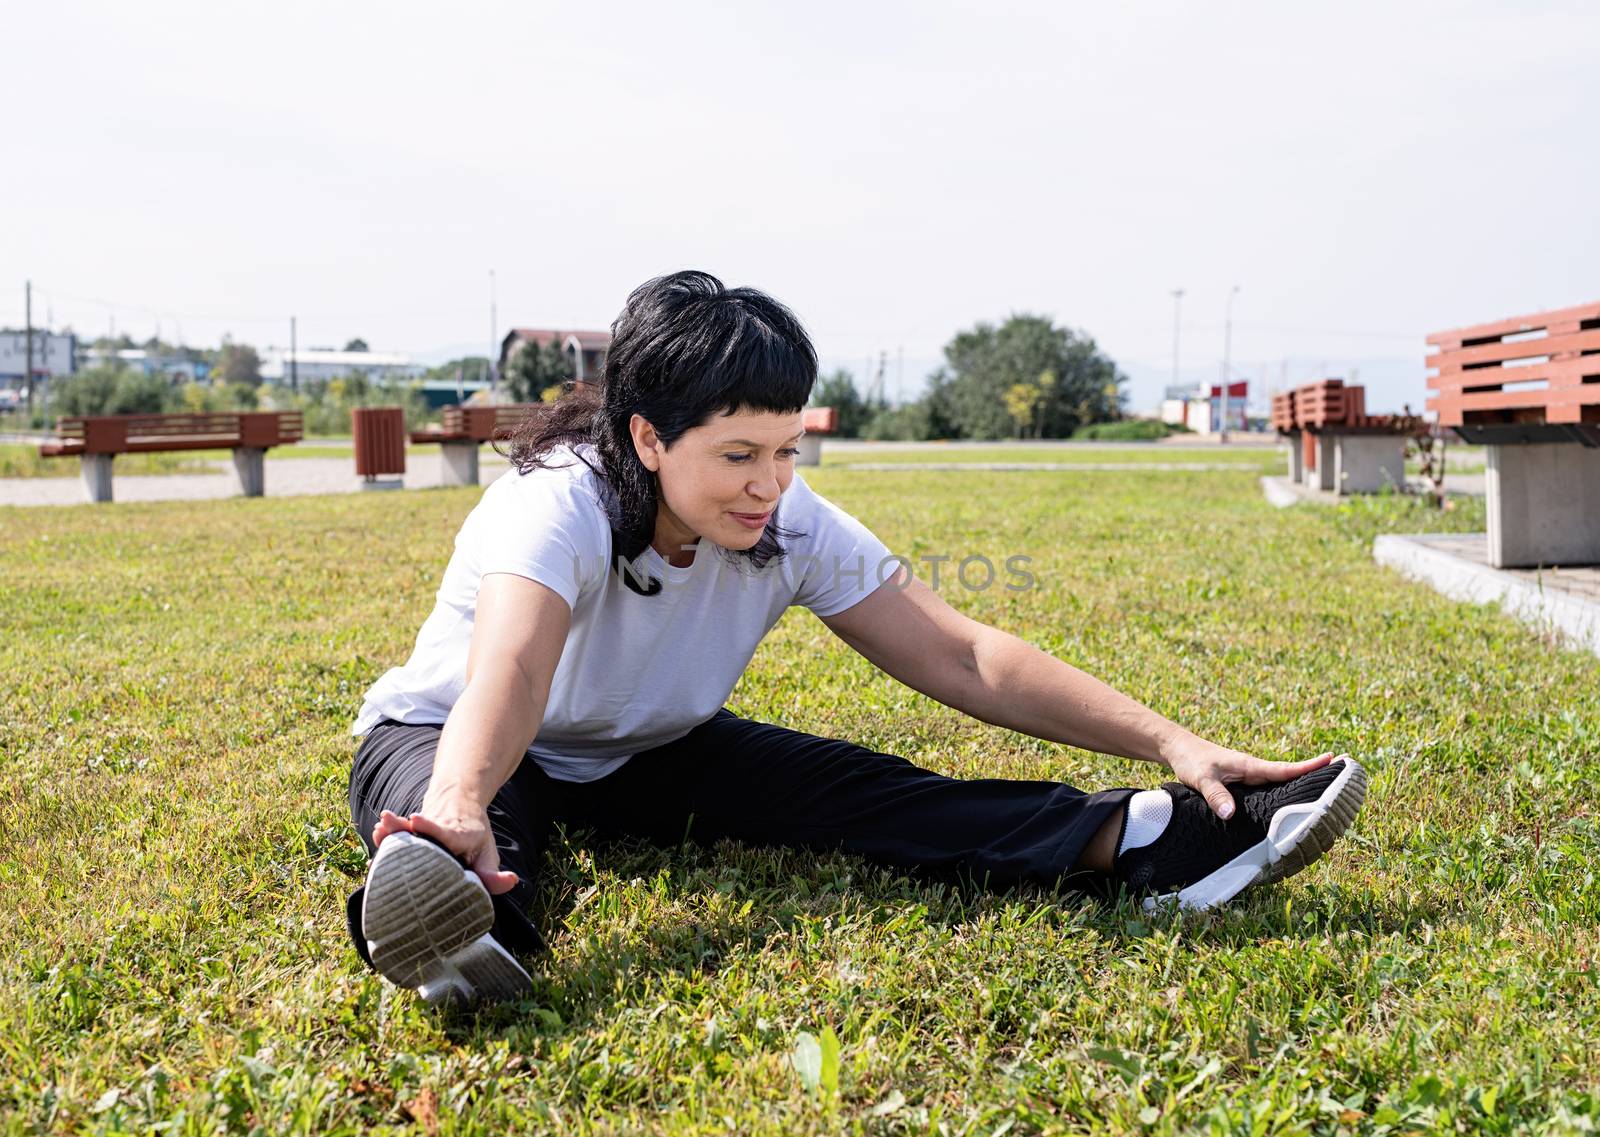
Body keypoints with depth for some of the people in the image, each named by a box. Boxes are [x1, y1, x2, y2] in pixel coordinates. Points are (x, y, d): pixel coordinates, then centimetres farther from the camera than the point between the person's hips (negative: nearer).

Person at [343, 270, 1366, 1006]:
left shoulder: (794, 529, -16)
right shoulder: (559, 505, -32)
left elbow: (964, 659, -18)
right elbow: (511, 666, -52)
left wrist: (1167, 741, -26)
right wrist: (459, 805, -74)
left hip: (647, 760, 4)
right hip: (447, 743, -3)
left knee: (854, 790, -21)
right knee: (453, 820, -41)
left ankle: (1147, 840, -36)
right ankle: (472, 928, -75)